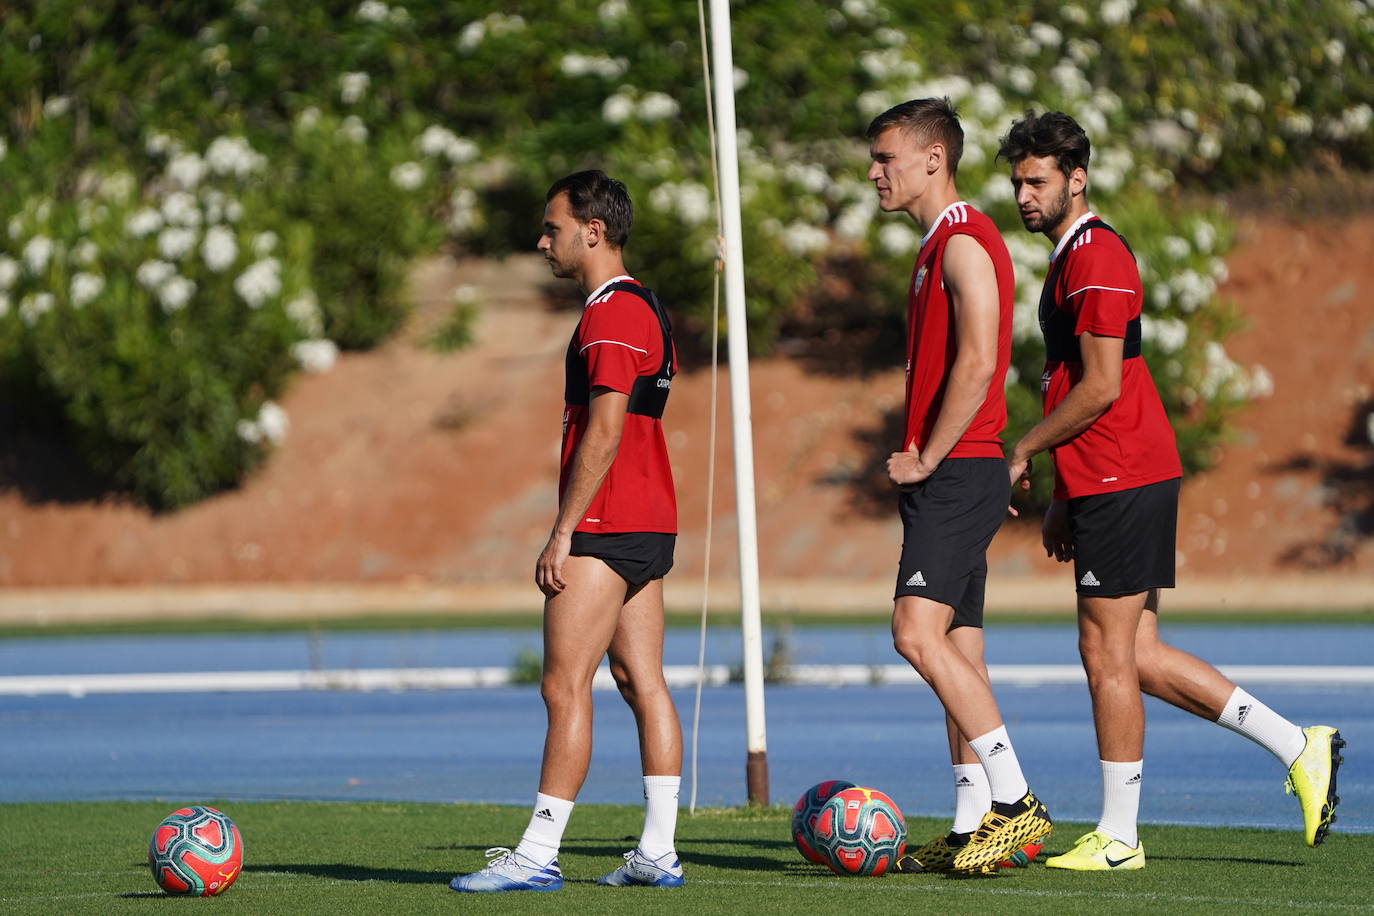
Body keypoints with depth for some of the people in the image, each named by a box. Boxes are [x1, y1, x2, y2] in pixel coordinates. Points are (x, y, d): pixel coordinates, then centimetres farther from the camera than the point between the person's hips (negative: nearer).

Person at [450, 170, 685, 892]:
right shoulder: (643, 308, 19)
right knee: (643, 684, 8)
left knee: (564, 685, -10)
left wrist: (563, 533, -19)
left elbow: (604, 433, -20)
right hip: (649, 527, 10)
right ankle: (658, 853, 7)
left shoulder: (611, 314, -13)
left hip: (604, 530, -10)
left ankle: (537, 855, -12)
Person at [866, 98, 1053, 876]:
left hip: (957, 471, -10)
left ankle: (1015, 802, -18)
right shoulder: (942, 245, 20)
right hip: (949, 474, 10)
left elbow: (976, 364, -21)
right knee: (958, 655, 8)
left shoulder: (965, 243, -12)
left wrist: (926, 459, -16)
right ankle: (974, 828, 9)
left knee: (919, 631, -19)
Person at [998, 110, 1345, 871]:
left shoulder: (1095, 258, -12)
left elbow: (1100, 388, -18)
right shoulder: (1075, 259, 20)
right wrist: (1062, 500, 23)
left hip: (1121, 484, -10)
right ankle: (1299, 750, 12)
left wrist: (1023, 451, -8)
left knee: (1107, 652, -5)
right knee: (1138, 657, 9)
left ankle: (1117, 837, 0)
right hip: (1107, 484, 10)